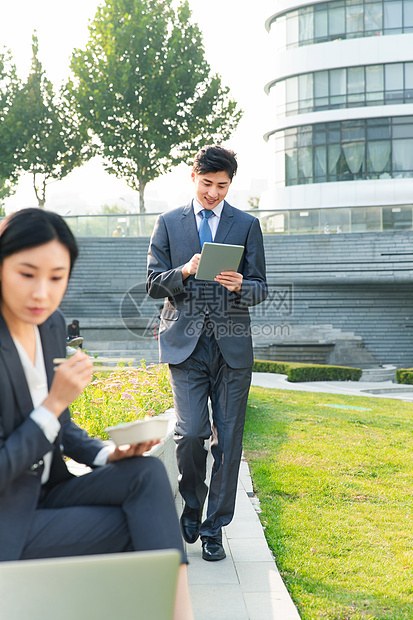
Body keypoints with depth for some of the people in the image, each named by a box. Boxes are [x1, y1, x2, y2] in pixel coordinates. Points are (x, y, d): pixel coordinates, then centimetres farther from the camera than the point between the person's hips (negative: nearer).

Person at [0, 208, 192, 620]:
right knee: (140, 527, -15)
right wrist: (55, 401, -23)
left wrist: (107, 454, -5)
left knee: (147, 471, -16)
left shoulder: (52, 324, 1)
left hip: (47, 490, 7)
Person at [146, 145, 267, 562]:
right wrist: (183, 272, -13)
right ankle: (192, 506, 18)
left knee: (228, 439, 0)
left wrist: (240, 285, -16)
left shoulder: (247, 225, 10)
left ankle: (214, 528, 14)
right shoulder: (168, 223, 10)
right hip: (185, 343, -1)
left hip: (232, 344, 1)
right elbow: (153, 284, 7)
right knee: (190, 432, -10)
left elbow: (261, 289, 7)